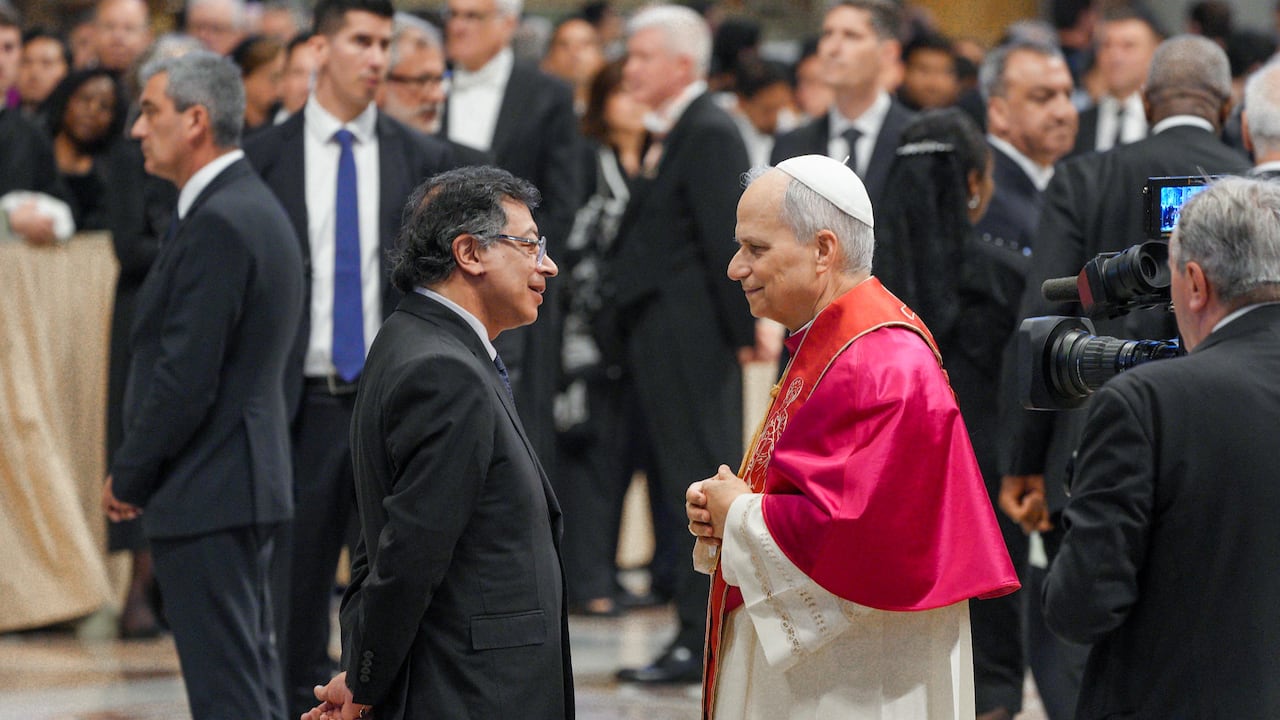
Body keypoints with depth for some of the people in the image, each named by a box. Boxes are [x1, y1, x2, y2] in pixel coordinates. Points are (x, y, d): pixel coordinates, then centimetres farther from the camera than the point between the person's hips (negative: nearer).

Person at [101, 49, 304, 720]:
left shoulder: (217, 223, -18)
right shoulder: (255, 207, 14)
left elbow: (187, 375, -21)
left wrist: (129, 476, -10)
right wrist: (140, 470, 16)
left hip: (206, 490, -11)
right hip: (244, 483, 11)